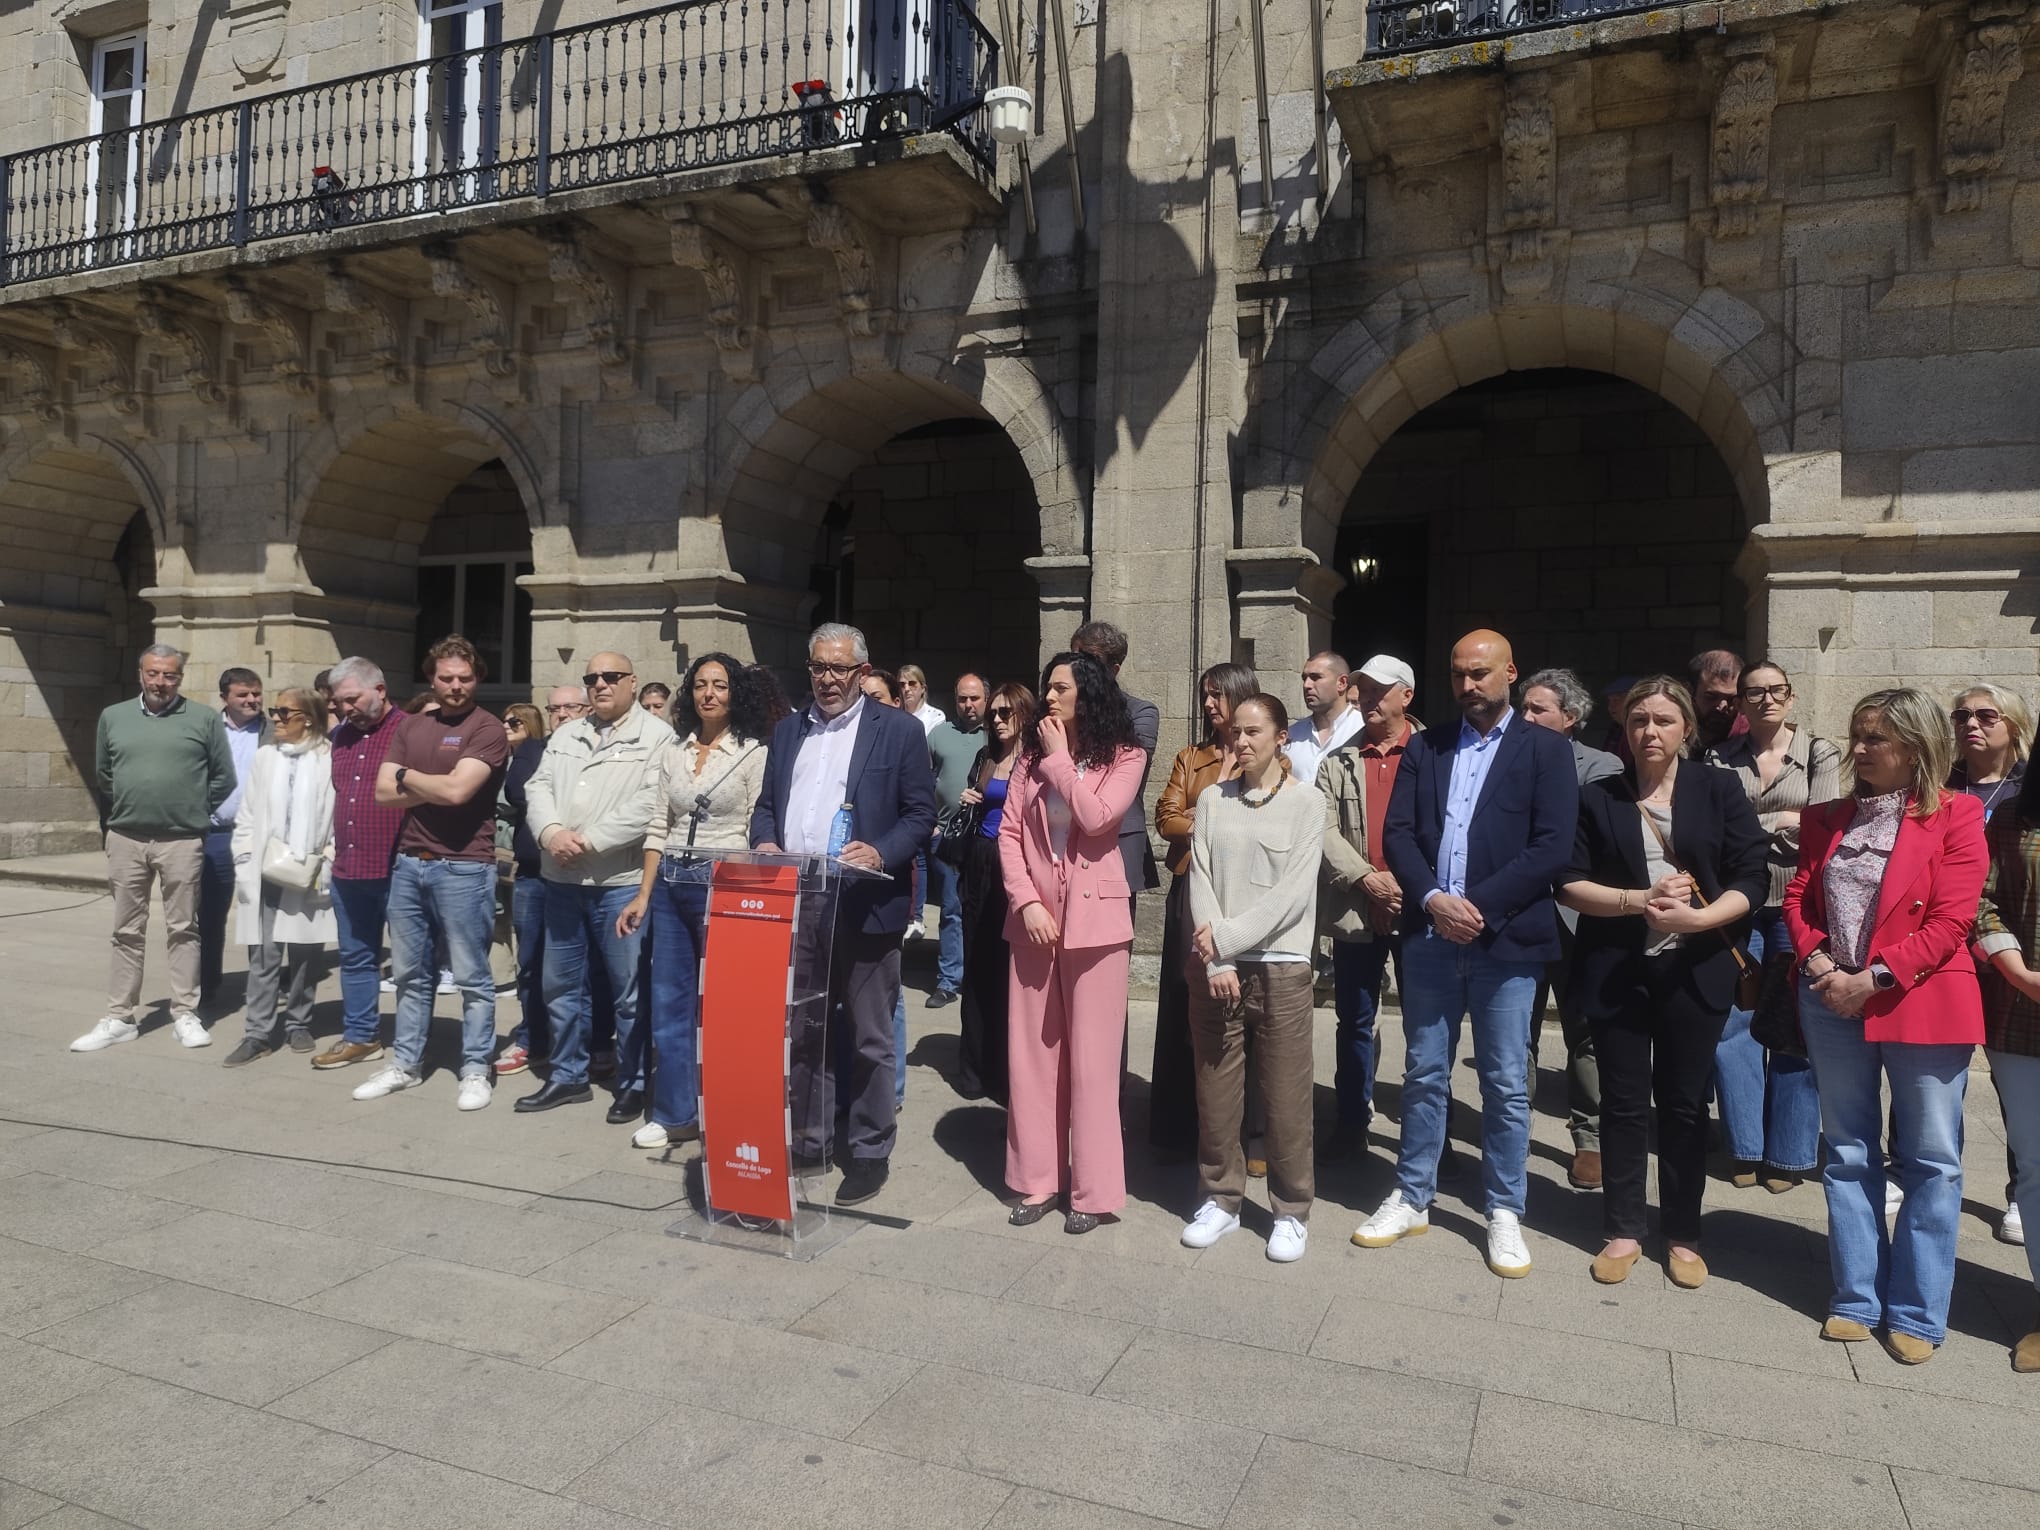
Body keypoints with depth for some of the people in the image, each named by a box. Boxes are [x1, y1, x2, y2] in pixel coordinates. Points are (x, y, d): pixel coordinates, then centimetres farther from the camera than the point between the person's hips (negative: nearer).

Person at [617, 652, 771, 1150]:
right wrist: (643, 896, 8)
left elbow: (760, 834, -7)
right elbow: (657, 829, 12)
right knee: (668, 1003, 9)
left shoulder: (754, 754, -4)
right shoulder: (674, 754, 11)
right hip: (671, 884, 5)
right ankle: (675, 1113, 20)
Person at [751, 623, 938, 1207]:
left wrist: (880, 853, -20)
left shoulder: (898, 730, -1)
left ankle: (871, 1151, 17)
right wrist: (764, 842, -4)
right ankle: (809, 1139, 28)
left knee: (870, 1039, 5)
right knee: (803, 1033, 15)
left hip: (865, 907, -5)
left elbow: (921, 814, -4)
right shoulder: (788, 731, 15)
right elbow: (766, 803, 17)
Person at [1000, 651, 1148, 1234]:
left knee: (1090, 1056, 1)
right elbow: (1009, 832, 4)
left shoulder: (1124, 756, -1)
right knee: (1031, 1052, 8)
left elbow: (1096, 818, -18)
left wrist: (1060, 758, -9)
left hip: (1094, 917, -4)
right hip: (1033, 916, 4)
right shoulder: (1031, 753, 9)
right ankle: (1036, 1178, 20)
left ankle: (1093, 1188, 12)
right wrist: (1026, 901, -8)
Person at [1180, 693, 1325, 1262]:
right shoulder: (1212, 799, 7)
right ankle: (1220, 1199, 24)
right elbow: (1200, 880, 1)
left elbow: (1294, 890, -9)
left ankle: (1291, 1211, 19)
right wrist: (1215, 961, -9)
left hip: (1280, 966, -2)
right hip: (1216, 965, 3)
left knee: (1286, 1096, 3)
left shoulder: (1306, 801, 0)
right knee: (1215, 1092, 8)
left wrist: (1228, 935, -13)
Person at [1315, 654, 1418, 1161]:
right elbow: (1325, 830, -1)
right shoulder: (1337, 762, 8)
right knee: (1354, 1022, 11)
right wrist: (1366, 878, -13)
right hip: (1355, 911, 2)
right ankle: (1352, 1123, 24)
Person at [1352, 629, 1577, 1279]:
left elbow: (1552, 847, -9)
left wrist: (1477, 906, -15)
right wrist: (1434, 899, -13)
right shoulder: (1424, 747, 10)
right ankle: (1411, 1199, 25)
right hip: (1430, 935, 3)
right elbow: (1397, 833, 3)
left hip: (1505, 938, -3)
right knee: (1424, 1075, 12)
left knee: (1506, 1085, 6)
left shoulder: (1545, 749, 1)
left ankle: (1503, 1213, 21)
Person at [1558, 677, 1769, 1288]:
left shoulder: (1719, 789, 3)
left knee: (1684, 1103, 8)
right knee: (1624, 1103, 7)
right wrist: (1638, 901, -16)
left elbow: (1751, 880, -3)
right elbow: (1571, 884, -1)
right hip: (1617, 970, 1)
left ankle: (1683, 1235, 23)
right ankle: (1623, 1231, 20)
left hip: (1695, 969, 0)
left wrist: (1696, 917, -19)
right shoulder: (1598, 798, 5)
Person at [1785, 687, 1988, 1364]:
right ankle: (1856, 1300, 23)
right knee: (1849, 1155, 11)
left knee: (1930, 1163, 5)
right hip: (1834, 1005, 4)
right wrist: (1817, 962, -8)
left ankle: (1916, 1315, 17)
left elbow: (1949, 923, -11)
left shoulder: (1956, 817, -5)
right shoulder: (1828, 818, 10)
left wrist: (1875, 979, -17)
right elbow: (1798, 896, 9)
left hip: (1921, 1006, -4)